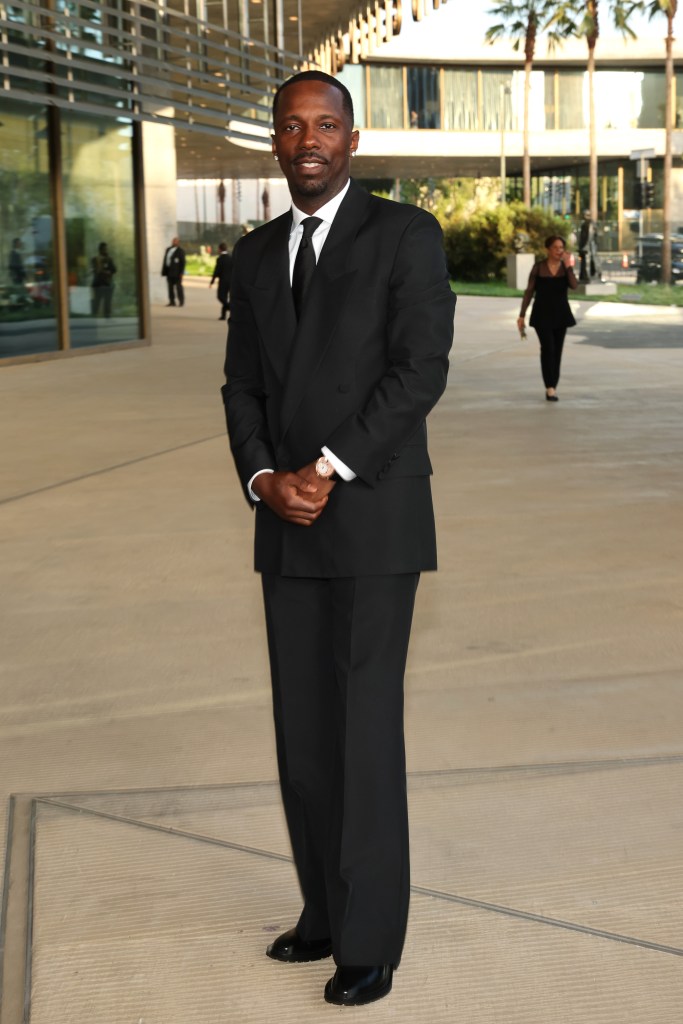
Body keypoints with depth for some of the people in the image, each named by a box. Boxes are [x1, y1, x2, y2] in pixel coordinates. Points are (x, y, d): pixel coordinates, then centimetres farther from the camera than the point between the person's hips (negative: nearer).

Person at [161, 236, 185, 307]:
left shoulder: (180, 251, -6)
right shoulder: (168, 249, 14)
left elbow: (182, 262, -7)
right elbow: (165, 260, 16)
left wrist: (181, 273, -12)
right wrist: (164, 271, 12)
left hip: (176, 272, -7)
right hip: (169, 271, 7)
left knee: (178, 286, -5)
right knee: (170, 286, 6)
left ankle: (181, 301, 1)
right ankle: (172, 301, 9)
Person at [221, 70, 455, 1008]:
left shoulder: (407, 235, -5)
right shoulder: (256, 256, 13)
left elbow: (422, 370, -14)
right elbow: (244, 390, 9)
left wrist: (327, 470, -18)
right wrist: (265, 481, -11)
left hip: (375, 519, -6)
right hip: (289, 528, 6)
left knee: (367, 731, -4)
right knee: (304, 731, 10)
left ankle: (371, 942, 8)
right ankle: (327, 911, 26)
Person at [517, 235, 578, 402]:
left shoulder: (566, 268, 2)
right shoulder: (538, 268, -4)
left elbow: (574, 285, -15)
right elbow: (529, 292, -1)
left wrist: (568, 266, -19)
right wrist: (522, 315, -4)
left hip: (561, 314, 3)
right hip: (542, 314, -3)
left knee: (557, 351, 7)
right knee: (548, 348, -17)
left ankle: (553, 386, 18)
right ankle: (550, 388, -18)